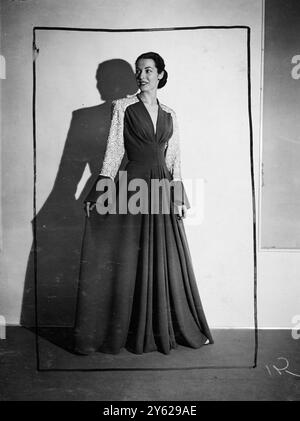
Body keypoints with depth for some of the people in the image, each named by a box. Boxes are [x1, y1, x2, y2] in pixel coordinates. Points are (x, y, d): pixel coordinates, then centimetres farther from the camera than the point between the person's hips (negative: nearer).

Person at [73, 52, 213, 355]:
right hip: (133, 186, -3)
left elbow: (174, 158, 13)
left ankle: (167, 328, 23)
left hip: (162, 187, 4)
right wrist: (100, 190, -11)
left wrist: (179, 195, 4)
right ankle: (132, 332, 17)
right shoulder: (123, 107, 5)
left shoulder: (169, 114, 15)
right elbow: (114, 150, -2)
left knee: (166, 260, 6)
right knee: (129, 260, 1)